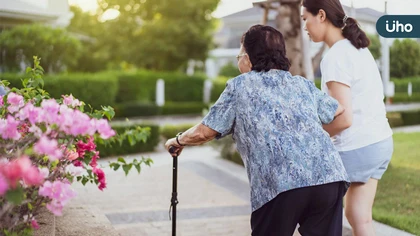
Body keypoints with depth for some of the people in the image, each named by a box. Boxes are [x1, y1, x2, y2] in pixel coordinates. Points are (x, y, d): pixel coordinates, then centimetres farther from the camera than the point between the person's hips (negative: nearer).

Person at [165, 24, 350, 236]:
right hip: (329, 175, 4)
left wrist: (177, 141, 34)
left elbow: (204, 132, 14)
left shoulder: (239, 86, 14)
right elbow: (339, 111, 38)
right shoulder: (303, 84, 25)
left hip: (281, 183, -4)